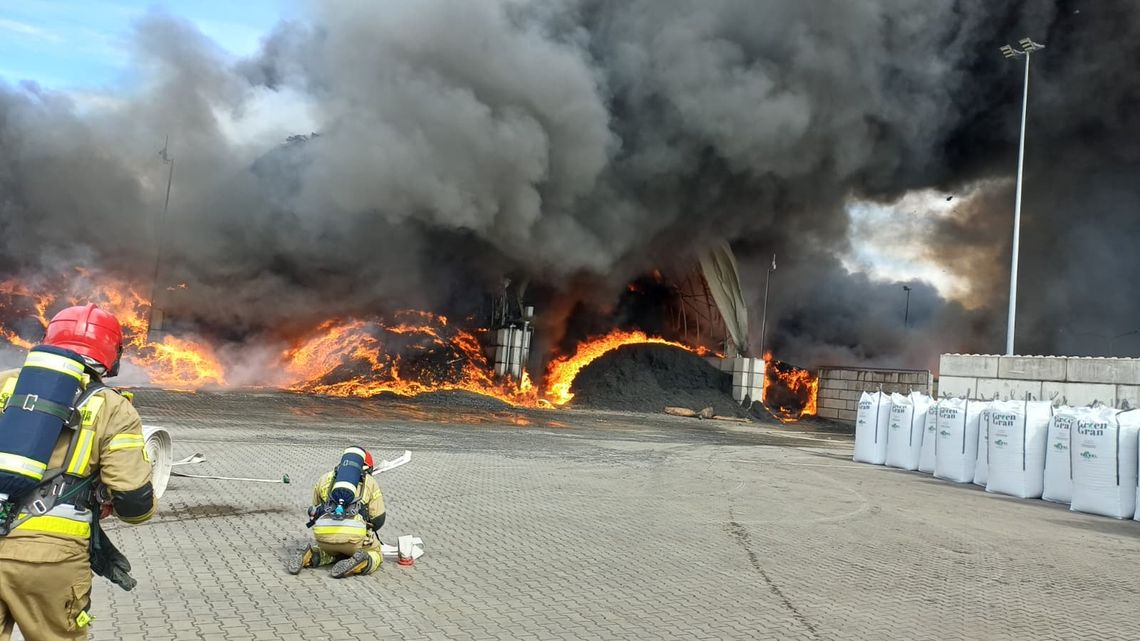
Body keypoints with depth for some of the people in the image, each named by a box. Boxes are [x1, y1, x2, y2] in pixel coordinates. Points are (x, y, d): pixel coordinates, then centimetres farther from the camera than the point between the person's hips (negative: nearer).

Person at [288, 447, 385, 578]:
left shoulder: (325, 478, 27)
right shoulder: (370, 482, 21)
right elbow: (378, 519, 19)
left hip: (323, 533, 3)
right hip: (354, 533, -3)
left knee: (334, 552, 35)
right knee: (374, 555, 24)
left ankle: (308, 557, 5)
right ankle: (357, 564, -10)